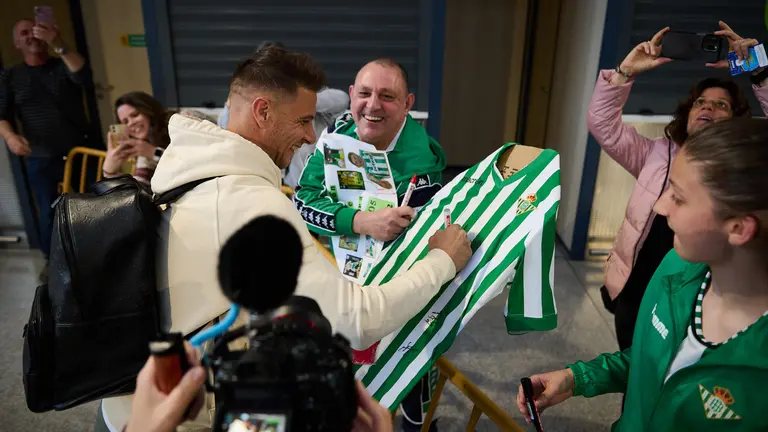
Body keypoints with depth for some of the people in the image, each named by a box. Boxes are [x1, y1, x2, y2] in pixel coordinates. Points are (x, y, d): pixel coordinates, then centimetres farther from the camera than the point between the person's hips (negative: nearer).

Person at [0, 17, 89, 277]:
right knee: (48, 212, 3)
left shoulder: (64, 65, 3)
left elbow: (81, 75, -21)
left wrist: (59, 45, -36)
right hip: (40, 159, 1)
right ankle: (51, 260, 21)